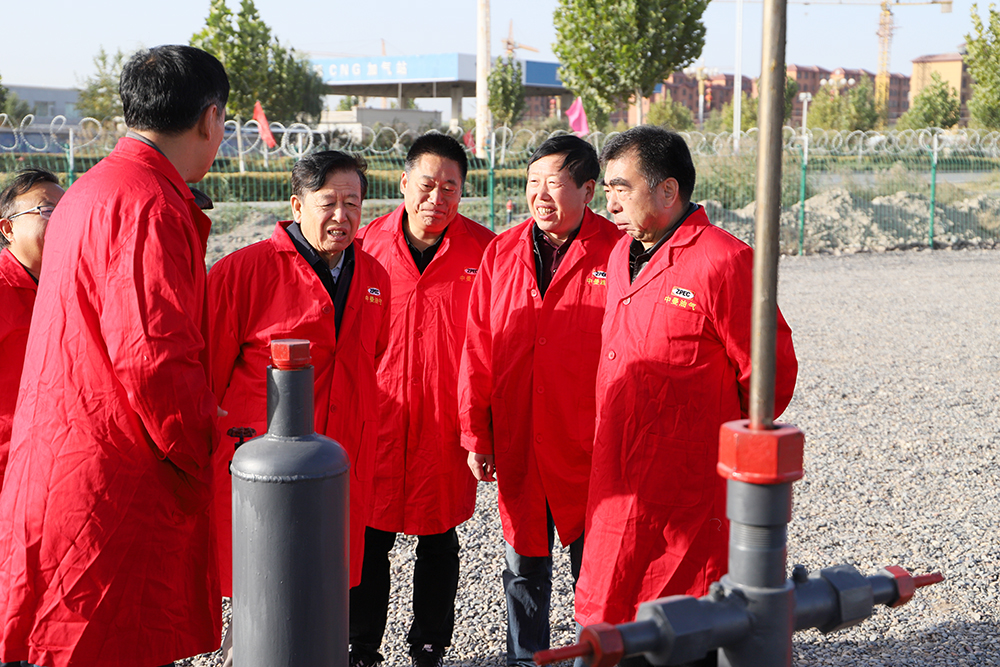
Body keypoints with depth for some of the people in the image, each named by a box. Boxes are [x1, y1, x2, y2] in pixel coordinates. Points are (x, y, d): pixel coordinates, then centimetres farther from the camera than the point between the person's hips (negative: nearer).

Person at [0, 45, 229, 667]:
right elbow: (153, 358, -22)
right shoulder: (150, 206, -17)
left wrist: (200, 413, 19)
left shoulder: (90, 191, 17)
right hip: (115, 493, -10)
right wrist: (206, 452, -9)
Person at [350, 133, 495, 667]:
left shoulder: (484, 250, -4)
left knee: (439, 541, 12)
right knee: (369, 537, 7)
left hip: (447, 421, 0)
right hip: (377, 417, 1)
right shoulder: (367, 244, 0)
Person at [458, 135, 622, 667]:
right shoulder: (500, 253, 5)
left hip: (587, 446, -3)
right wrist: (474, 430, 4)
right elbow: (478, 348, 6)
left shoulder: (617, 253, -7)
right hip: (515, 444, 4)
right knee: (523, 566, 16)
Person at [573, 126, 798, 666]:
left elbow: (769, 373, -8)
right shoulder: (622, 256, 11)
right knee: (606, 621, 13)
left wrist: (724, 440, 4)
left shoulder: (722, 262, -14)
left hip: (689, 494, -7)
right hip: (616, 489, 7)